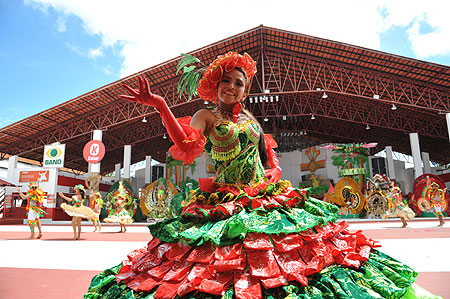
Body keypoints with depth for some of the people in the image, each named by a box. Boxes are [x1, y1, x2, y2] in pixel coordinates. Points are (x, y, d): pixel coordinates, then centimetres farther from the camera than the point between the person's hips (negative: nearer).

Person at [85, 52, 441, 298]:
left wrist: (273, 171, 8)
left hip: (263, 196, 5)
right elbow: (186, 149, -22)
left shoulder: (250, 119, 15)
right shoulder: (206, 116, -2)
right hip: (224, 200, -5)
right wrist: (160, 106, -30)